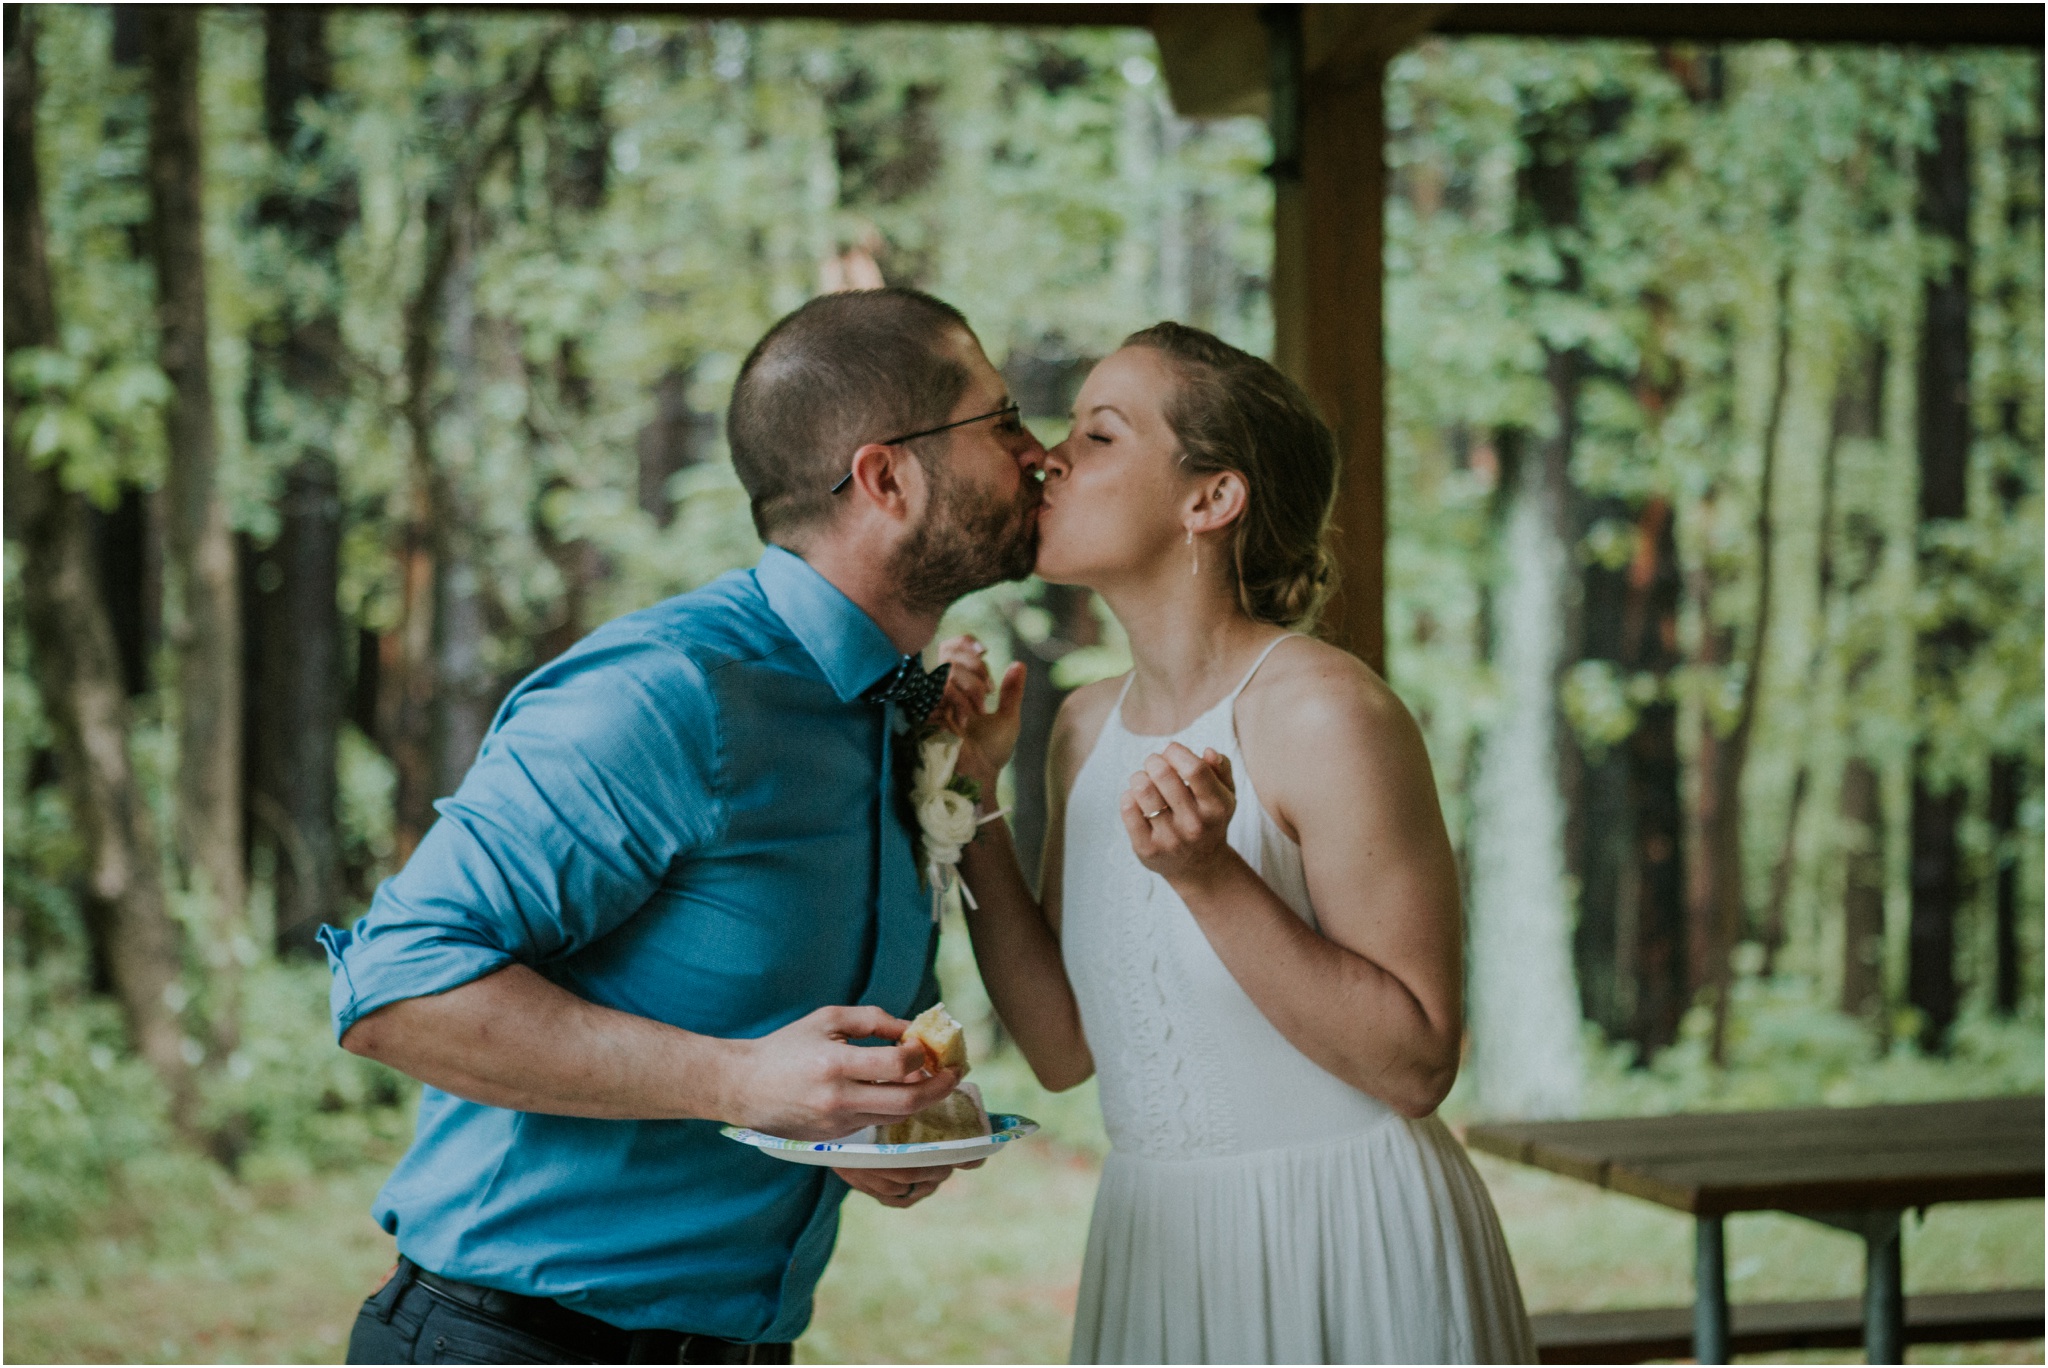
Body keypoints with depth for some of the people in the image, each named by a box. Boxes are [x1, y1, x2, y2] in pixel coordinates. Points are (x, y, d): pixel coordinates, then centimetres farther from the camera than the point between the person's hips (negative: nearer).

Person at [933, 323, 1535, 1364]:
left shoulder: (1326, 714, -17)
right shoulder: (1087, 727, 4)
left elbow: (1416, 1062, -18)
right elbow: (1065, 1047, 3)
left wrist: (1208, 877, -26)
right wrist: (970, 802, -2)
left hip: (1351, 1253, -6)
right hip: (1162, 1248, 6)